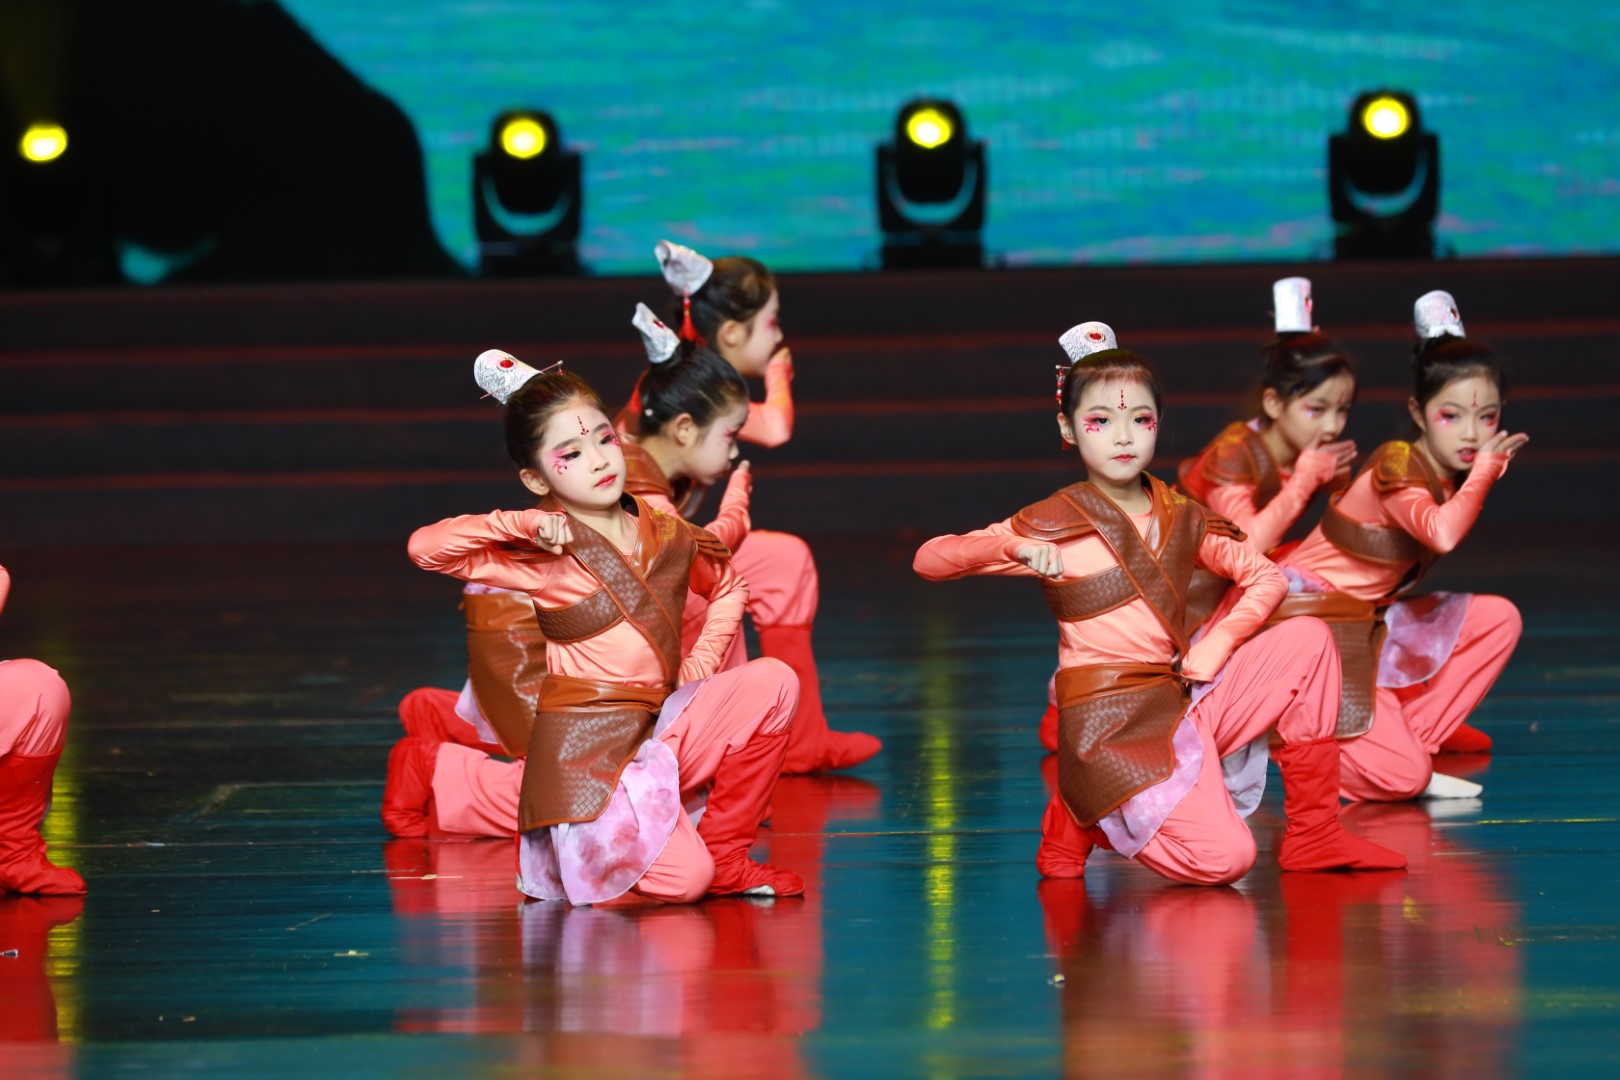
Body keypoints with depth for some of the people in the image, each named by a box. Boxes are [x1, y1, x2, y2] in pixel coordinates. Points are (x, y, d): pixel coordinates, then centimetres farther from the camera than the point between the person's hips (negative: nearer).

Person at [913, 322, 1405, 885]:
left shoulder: (1182, 518, 10)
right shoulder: (1054, 524, -5)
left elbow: (1264, 578, 17)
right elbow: (928, 560, -10)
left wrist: (1213, 648, 1)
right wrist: (1015, 548, -26)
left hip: (1180, 701, 6)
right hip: (1108, 723, -6)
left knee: (1309, 642, -5)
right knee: (1223, 858, -23)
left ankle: (1314, 833, 3)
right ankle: (1082, 821, 4)